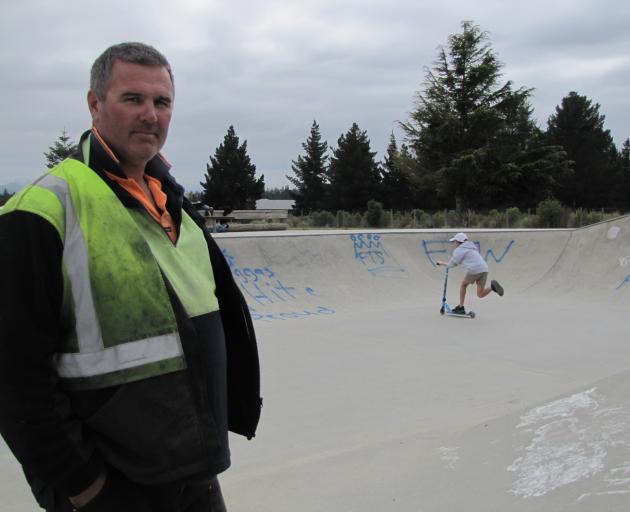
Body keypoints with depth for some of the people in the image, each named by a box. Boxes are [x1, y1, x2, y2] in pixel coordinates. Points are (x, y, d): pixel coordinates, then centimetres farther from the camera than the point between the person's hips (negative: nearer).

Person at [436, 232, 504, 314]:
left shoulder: (459, 250, 5)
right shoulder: (471, 247, 30)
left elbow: (451, 265, 8)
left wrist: (442, 263, 25)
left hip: (474, 270, -7)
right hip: (484, 269, 7)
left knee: (463, 285, 21)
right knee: (480, 294, 10)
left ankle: (460, 307, 24)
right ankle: (492, 286, -17)